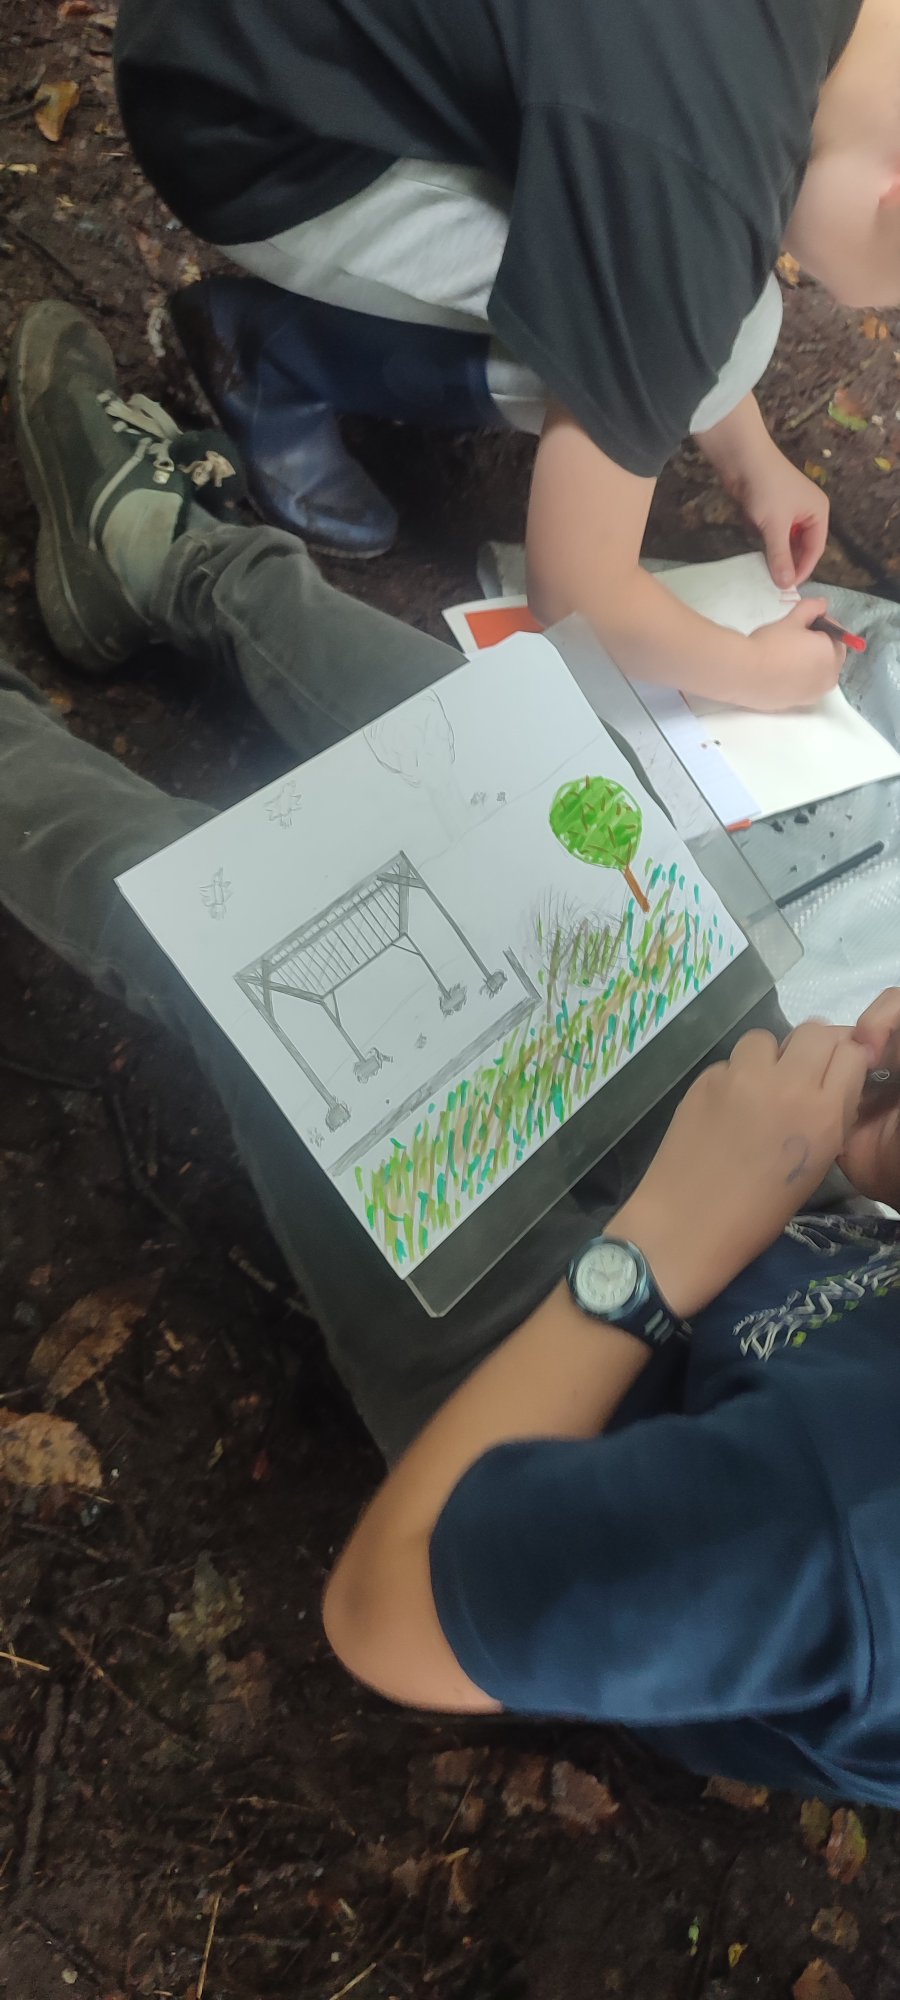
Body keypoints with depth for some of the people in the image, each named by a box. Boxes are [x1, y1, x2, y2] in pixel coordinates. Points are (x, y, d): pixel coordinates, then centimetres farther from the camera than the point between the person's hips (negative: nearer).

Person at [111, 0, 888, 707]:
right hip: (242, 120, -8)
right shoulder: (691, 197, -29)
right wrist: (754, 671, -6)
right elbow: (576, 592, -23)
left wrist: (752, 458, 14)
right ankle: (275, 352, 1)